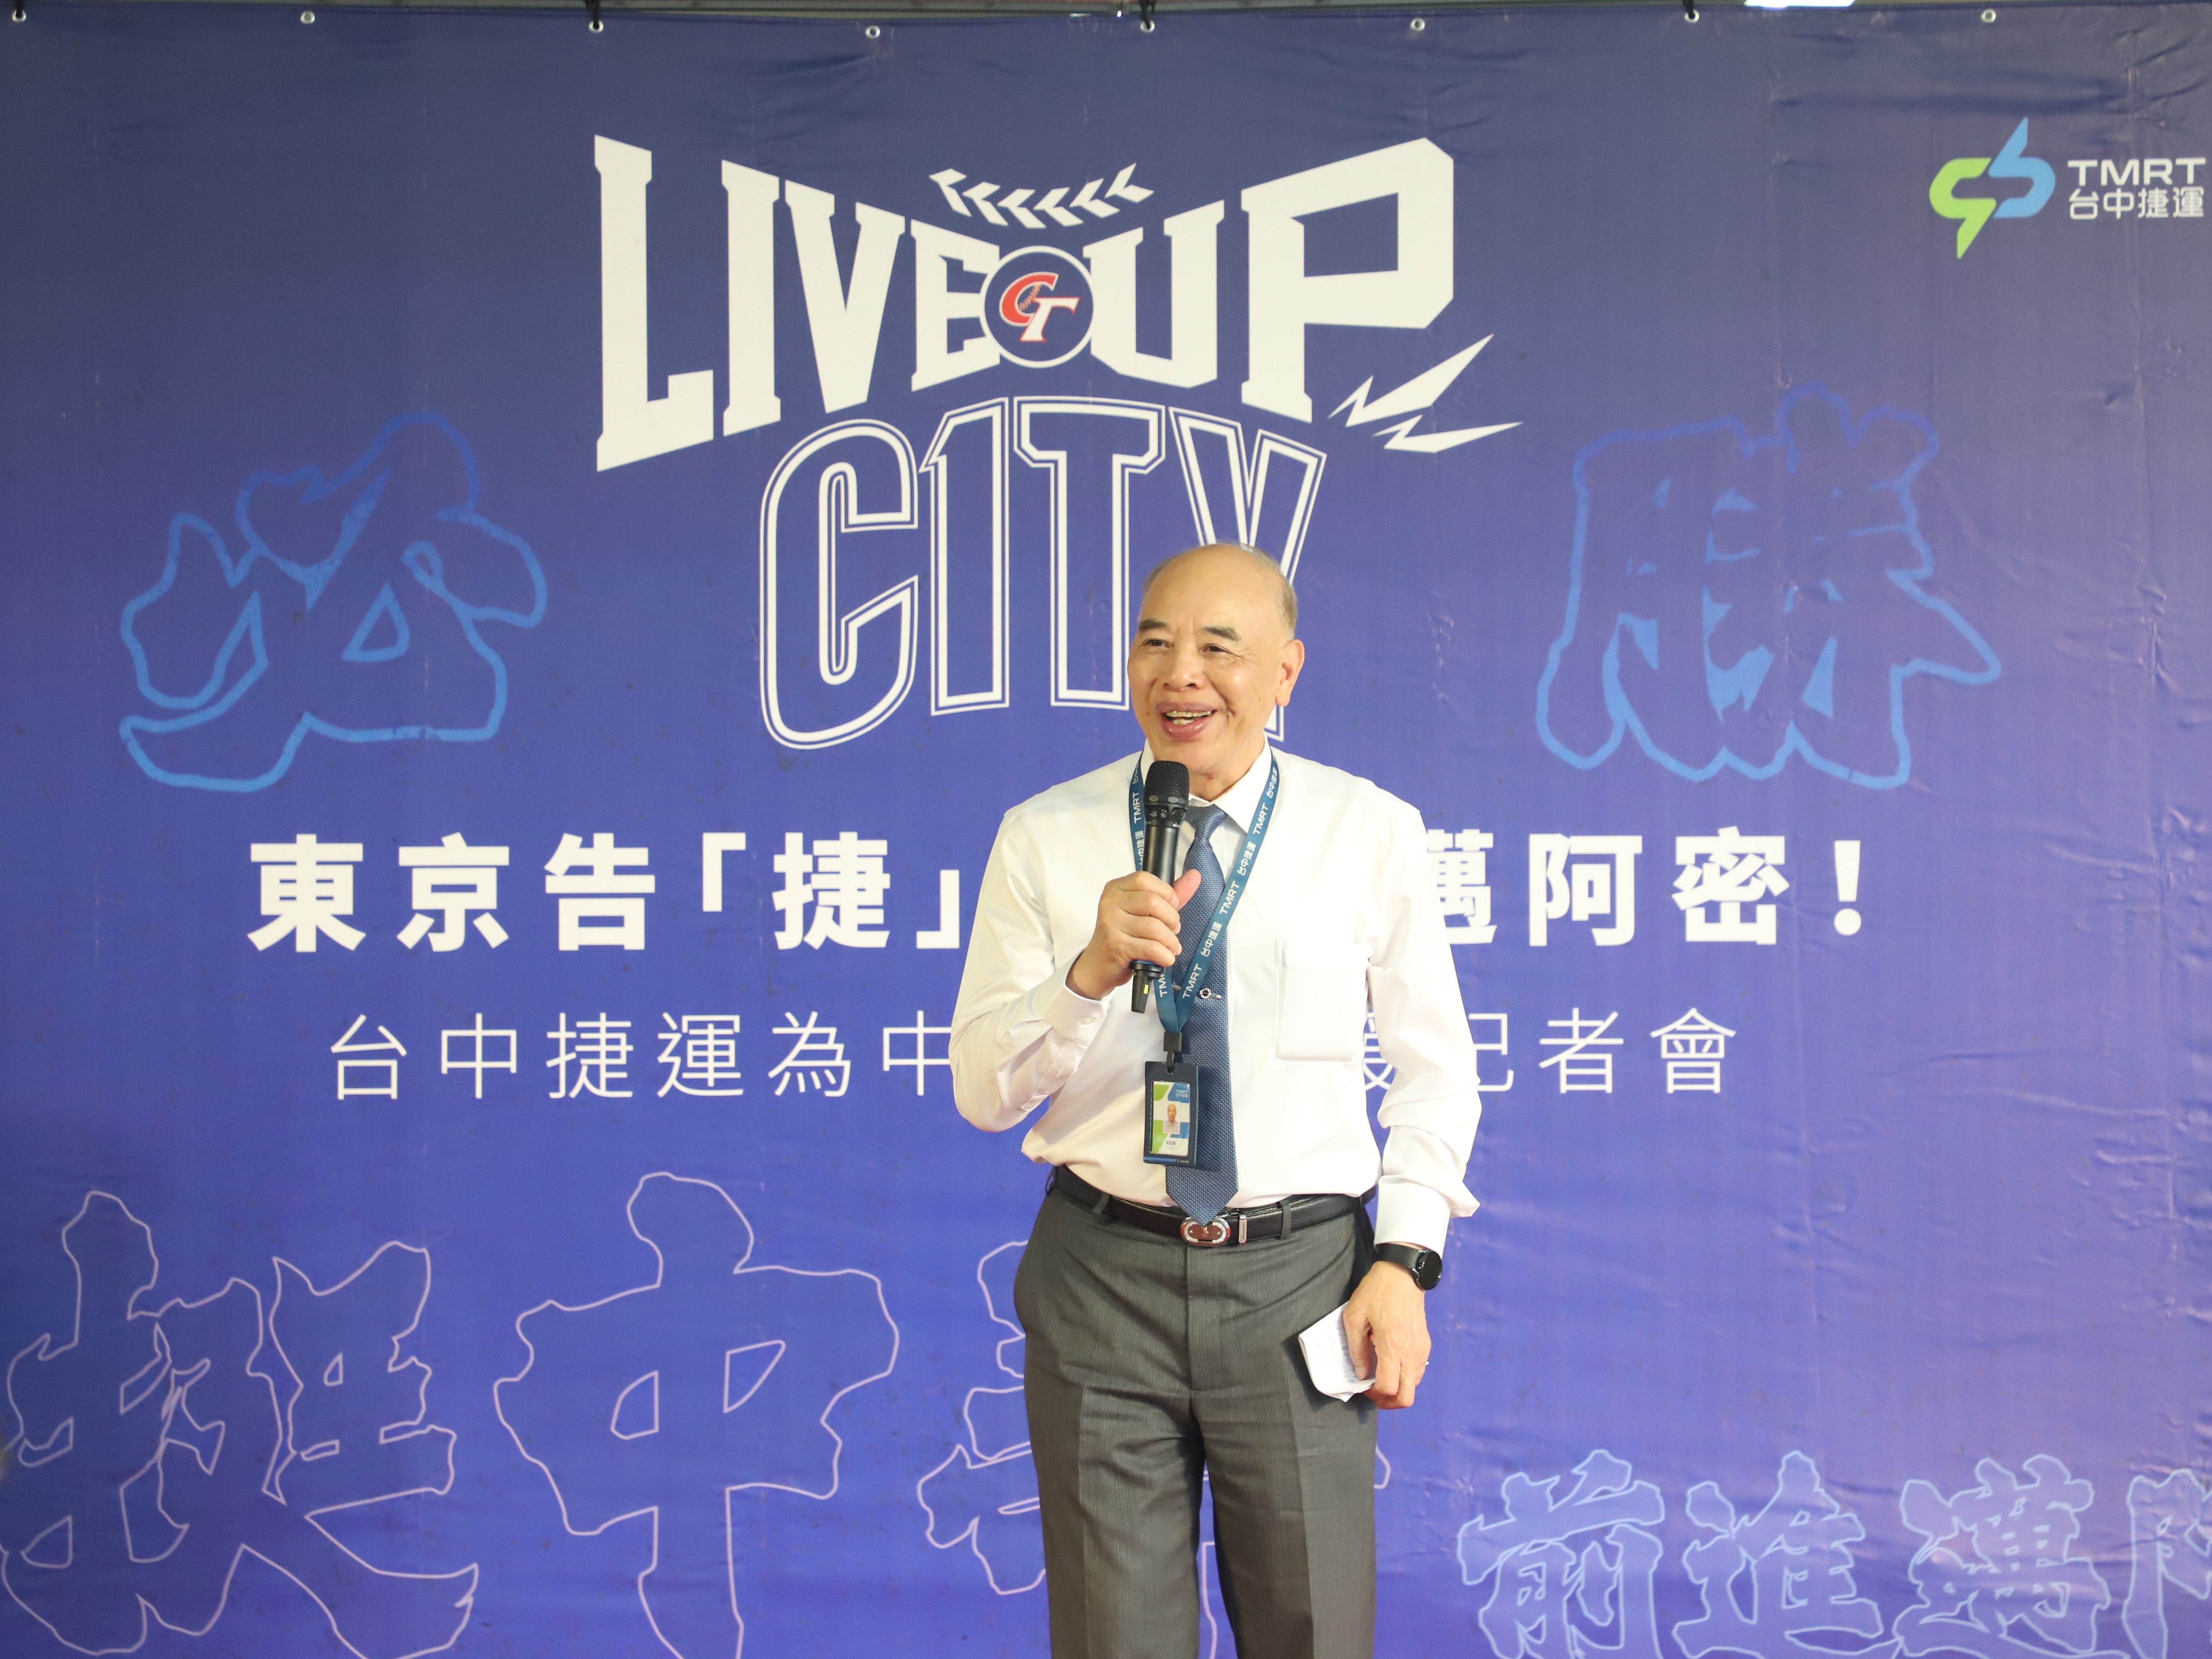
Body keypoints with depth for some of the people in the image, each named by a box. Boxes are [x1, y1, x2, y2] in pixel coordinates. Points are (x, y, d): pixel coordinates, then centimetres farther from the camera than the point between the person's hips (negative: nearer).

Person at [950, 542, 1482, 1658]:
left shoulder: (1373, 833, -1)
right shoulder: (1044, 840, -1)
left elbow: (1434, 1067, 5)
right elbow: (983, 1094, -3)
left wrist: (1405, 1261, -5)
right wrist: (1092, 971, -20)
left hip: (1300, 1277, 0)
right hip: (1103, 1274, 1)